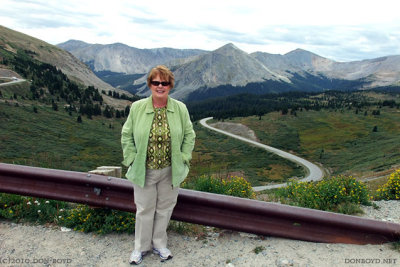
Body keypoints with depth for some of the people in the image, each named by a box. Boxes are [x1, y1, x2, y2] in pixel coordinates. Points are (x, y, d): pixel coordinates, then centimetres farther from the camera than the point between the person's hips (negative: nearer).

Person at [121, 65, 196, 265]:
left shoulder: (180, 109, -4)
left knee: (165, 209, 15)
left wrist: (183, 158, -3)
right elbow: (126, 135, 2)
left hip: (170, 171, 1)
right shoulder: (137, 108, -5)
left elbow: (189, 135, 4)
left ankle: (159, 244, 37)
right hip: (144, 170, -1)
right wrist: (132, 159, -5)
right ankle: (141, 247, 34)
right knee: (144, 209, 11)